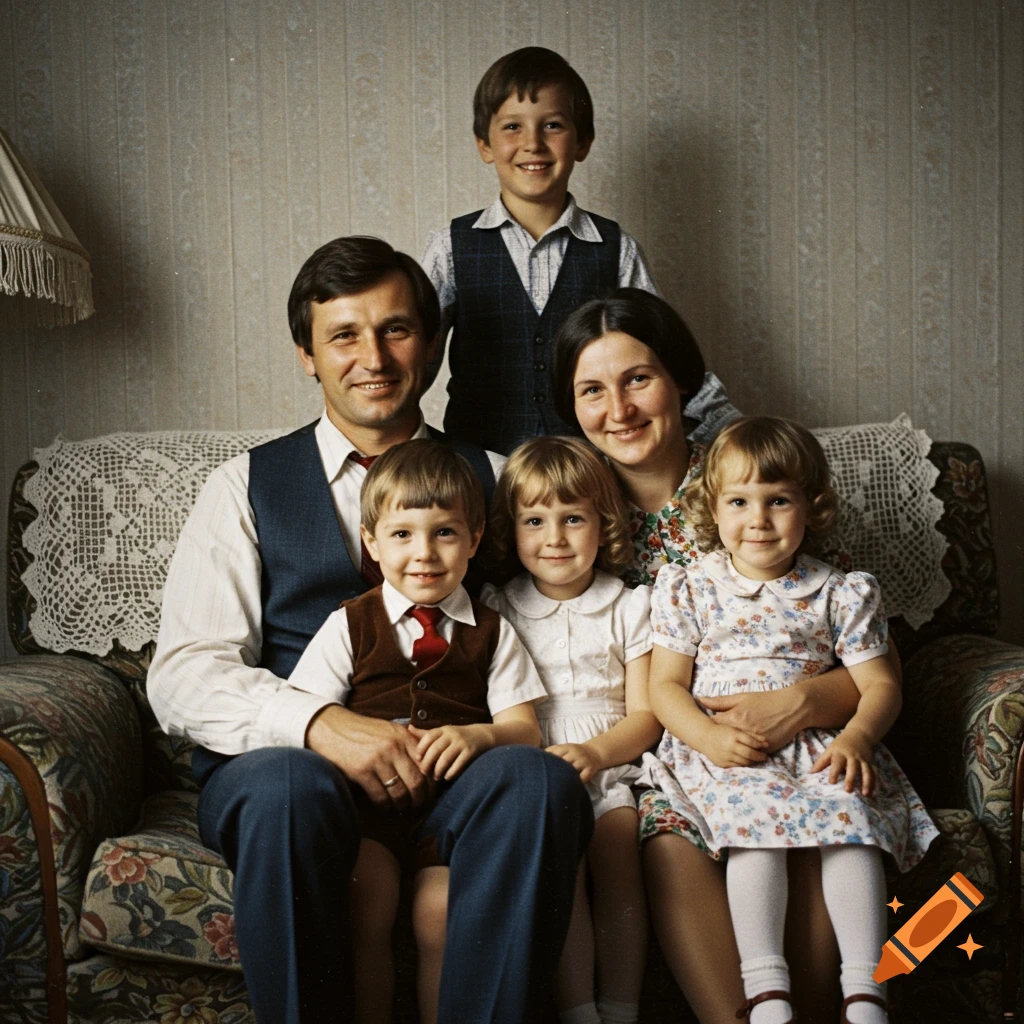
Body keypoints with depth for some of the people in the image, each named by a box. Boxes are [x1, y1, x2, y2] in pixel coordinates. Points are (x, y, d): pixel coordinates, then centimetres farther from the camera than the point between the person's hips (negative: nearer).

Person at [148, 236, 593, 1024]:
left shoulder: (489, 478, 16)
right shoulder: (246, 487, 11)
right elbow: (183, 674, -1)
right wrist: (322, 723, -19)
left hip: (458, 765, 1)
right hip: (285, 761, -1)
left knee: (539, 783, -32)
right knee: (288, 786, -35)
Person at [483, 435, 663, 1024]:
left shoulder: (628, 608, 13)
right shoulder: (498, 611, 14)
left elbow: (645, 716, 7)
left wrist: (595, 751, -12)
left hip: (609, 769, 0)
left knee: (616, 848, -28)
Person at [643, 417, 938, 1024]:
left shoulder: (840, 594, 9)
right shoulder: (688, 590, 7)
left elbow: (880, 684, 6)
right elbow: (666, 685, 4)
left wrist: (857, 737, -15)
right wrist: (709, 736, -15)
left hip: (818, 748, 1)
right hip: (723, 754, -1)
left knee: (852, 813, -27)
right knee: (757, 816, -30)